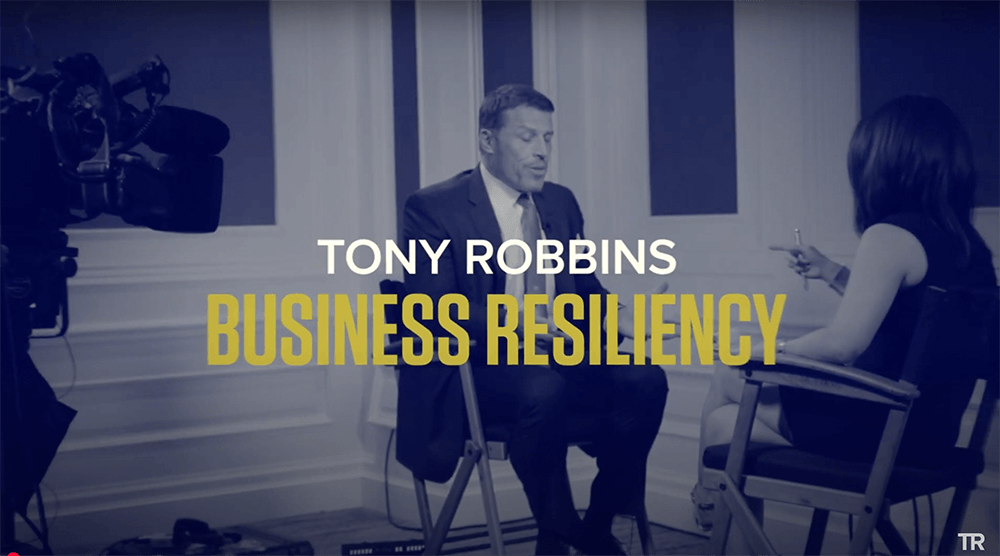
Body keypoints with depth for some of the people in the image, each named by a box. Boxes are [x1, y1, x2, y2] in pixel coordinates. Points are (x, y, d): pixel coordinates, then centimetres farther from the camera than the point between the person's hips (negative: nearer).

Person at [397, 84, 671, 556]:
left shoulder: (561, 202, 17)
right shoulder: (434, 207, -3)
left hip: (560, 360, 6)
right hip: (479, 366, -5)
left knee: (645, 379, -23)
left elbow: (585, 286, 19)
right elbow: (430, 307, -14)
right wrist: (507, 321, -30)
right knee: (543, 389, -38)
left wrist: (616, 314, -5)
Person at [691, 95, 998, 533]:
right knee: (727, 419, 19)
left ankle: (708, 505, 31)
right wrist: (831, 273, 20)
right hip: (927, 430, 8)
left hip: (880, 428, -8)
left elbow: (842, 343, -25)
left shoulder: (891, 235, -20)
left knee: (729, 378, 14)